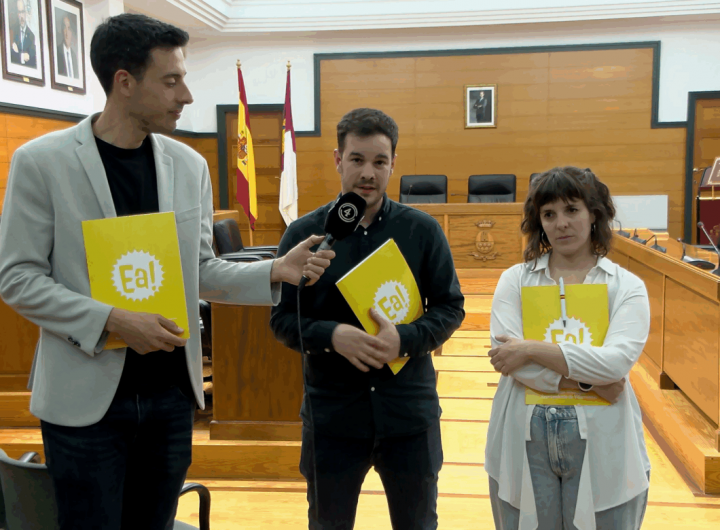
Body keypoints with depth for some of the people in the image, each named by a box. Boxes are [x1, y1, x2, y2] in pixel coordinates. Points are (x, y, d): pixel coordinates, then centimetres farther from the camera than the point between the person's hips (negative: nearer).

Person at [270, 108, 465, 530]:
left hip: (410, 409, 0)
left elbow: (450, 307, 1)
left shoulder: (423, 230, -1)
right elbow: (283, 318, -1)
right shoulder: (304, 233, -2)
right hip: (331, 412, 0)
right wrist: (332, 335, -21)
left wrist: (405, 339, -18)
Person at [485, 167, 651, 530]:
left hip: (602, 445, 0)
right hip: (525, 441, 1)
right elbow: (505, 354, -10)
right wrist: (589, 382, -14)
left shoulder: (626, 286, 3)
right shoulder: (515, 280, 4)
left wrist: (532, 350, -16)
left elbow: (617, 361, -13)